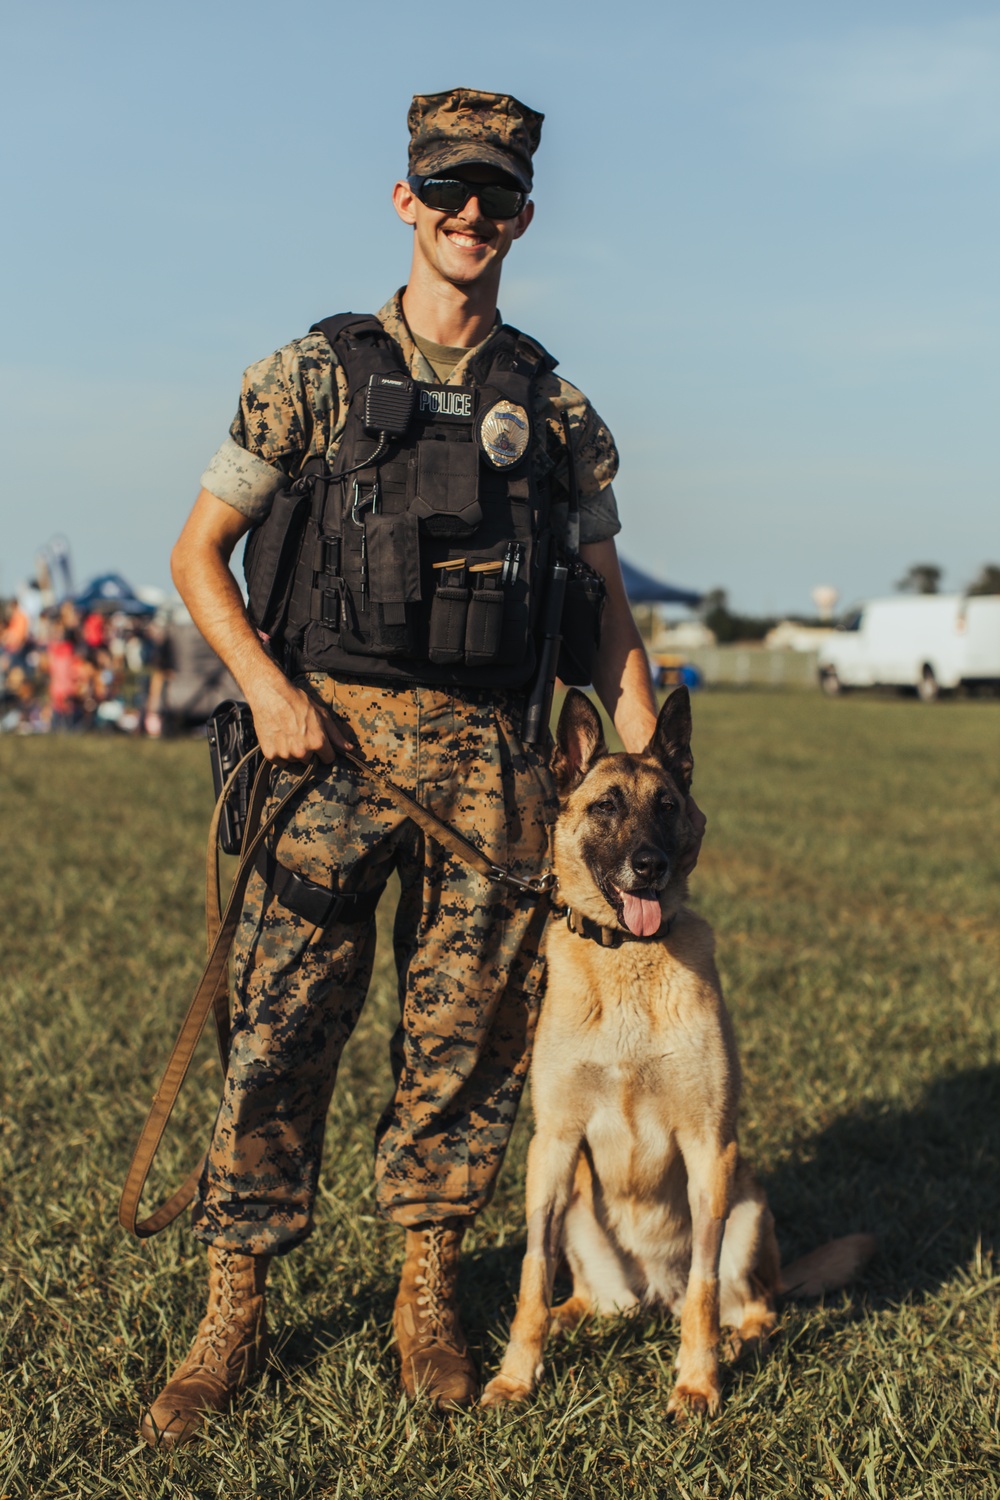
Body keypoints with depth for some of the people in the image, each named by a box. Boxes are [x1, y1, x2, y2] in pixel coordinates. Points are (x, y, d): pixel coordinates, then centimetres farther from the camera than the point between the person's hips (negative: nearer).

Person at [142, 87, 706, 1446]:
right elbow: (200, 550, 7)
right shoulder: (316, 376, 5)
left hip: (491, 759, 2)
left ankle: (428, 1297, 21)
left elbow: (607, 600, 15)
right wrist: (269, 686, -8)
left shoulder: (556, 409, 11)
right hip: (334, 738, -2)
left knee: (466, 1035, 6)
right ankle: (234, 1318, 8)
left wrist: (648, 774, 5)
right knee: (280, 1034, -2)